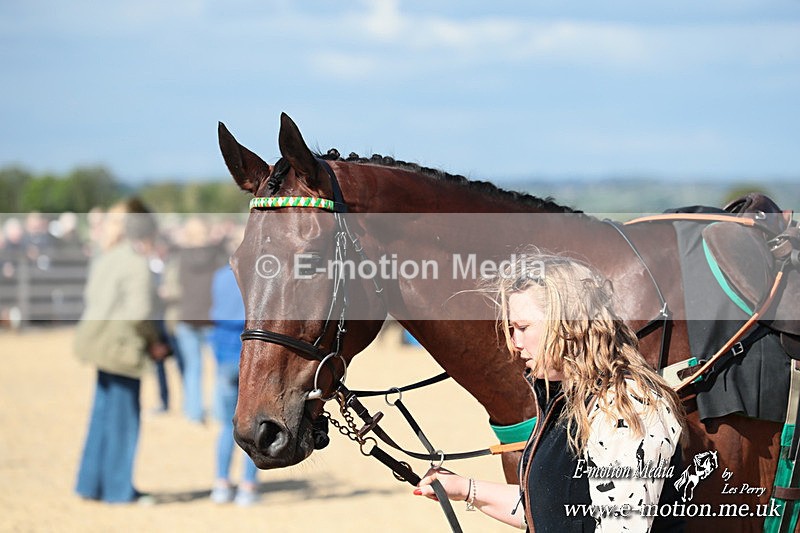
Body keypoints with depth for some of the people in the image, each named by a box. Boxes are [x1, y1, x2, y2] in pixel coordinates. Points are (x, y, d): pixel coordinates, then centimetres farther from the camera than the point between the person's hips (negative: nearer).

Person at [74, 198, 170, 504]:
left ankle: (91, 484, 21)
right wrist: (154, 344, -5)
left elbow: (92, 296, 12)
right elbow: (138, 312, -21)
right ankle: (119, 489, 6)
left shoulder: (106, 260, 11)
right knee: (123, 418, 0)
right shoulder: (137, 264, -15)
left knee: (104, 415, 15)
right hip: (122, 348, -9)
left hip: (102, 340, 9)